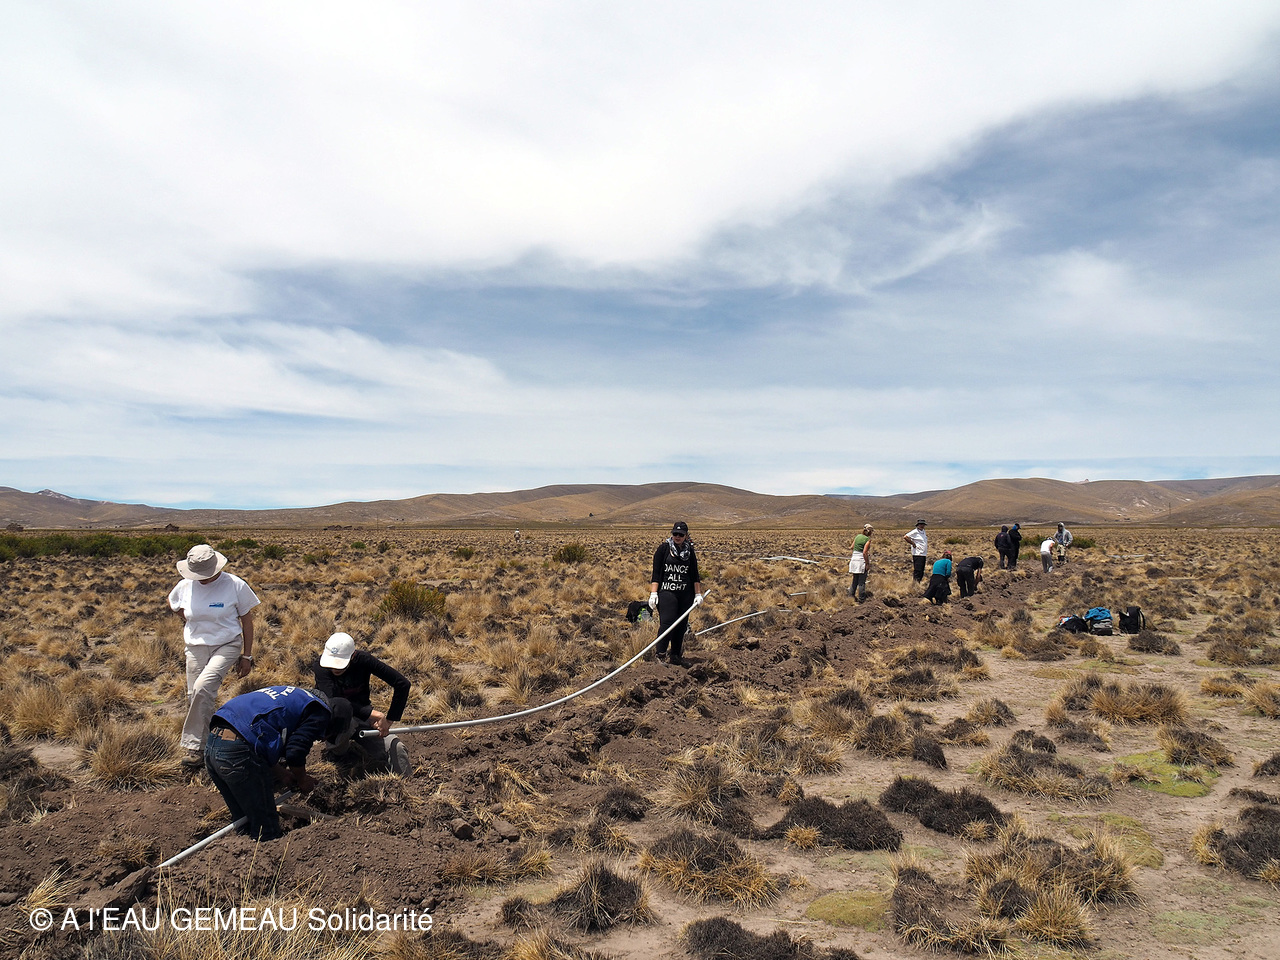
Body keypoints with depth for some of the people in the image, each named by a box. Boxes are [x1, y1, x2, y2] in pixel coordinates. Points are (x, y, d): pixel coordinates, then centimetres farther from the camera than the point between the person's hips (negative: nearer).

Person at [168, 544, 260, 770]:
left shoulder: (235, 585, -11)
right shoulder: (185, 586, -2)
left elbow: (247, 620, -3)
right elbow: (173, 604, 24)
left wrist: (247, 656, -2)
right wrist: (190, 621, 11)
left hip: (227, 645, -4)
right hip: (196, 647, 4)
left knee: (203, 687, -25)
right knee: (195, 698, 3)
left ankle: (194, 746, -17)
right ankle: (204, 748, 20)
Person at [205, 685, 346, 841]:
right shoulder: (321, 713, 3)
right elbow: (295, 752, -7)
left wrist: (282, 773, 27)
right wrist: (303, 780, 13)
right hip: (238, 751, -9)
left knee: (244, 824, 22)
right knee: (267, 833, 2)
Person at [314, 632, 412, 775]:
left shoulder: (363, 660, -18)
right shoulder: (320, 667, -21)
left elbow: (402, 684, -16)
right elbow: (333, 700, -33)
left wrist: (389, 721, -17)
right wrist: (376, 715, -36)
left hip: (364, 715, 1)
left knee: (396, 748, -22)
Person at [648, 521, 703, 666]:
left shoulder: (690, 551, 12)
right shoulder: (663, 548, 2)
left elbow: (694, 574, 18)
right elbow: (656, 572, 0)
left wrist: (698, 594, 13)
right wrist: (653, 592, -7)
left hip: (685, 594, 4)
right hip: (666, 591, -4)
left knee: (681, 625, 5)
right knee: (667, 622, -17)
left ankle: (676, 656, 16)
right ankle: (660, 654, -7)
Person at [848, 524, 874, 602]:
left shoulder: (858, 536, 8)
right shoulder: (868, 539, -11)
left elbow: (852, 547, 11)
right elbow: (864, 552, -18)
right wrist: (867, 563, -12)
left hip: (854, 558, 6)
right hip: (862, 560, -6)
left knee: (855, 580, 19)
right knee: (862, 581, 3)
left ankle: (851, 595, 22)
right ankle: (861, 599, 8)